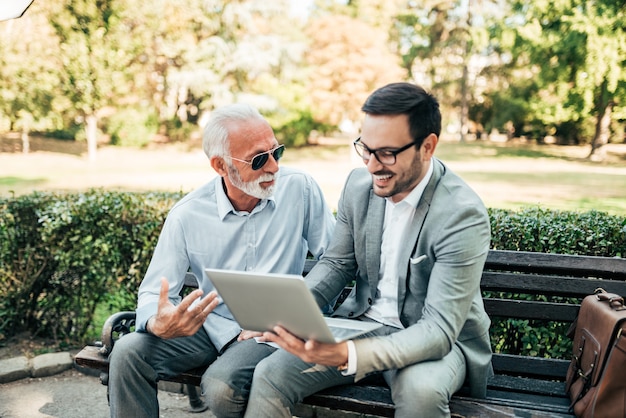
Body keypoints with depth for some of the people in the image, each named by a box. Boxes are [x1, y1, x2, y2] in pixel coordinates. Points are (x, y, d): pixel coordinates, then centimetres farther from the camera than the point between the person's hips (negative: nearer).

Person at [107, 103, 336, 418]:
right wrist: (158, 325, -29)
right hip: (209, 323, 2)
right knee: (128, 352, -19)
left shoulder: (299, 188, -9)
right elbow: (151, 294, -5)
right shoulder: (187, 215, -8)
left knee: (221, 383, -29)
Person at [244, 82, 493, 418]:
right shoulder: (359, 184, -5)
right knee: (269, 375, -13)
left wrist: (349, 355, -41)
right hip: (362, 321, 4)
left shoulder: (463, 215, -23)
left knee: (420, 390, -36)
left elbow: (439, 329, -27)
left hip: (437, 337, -4)